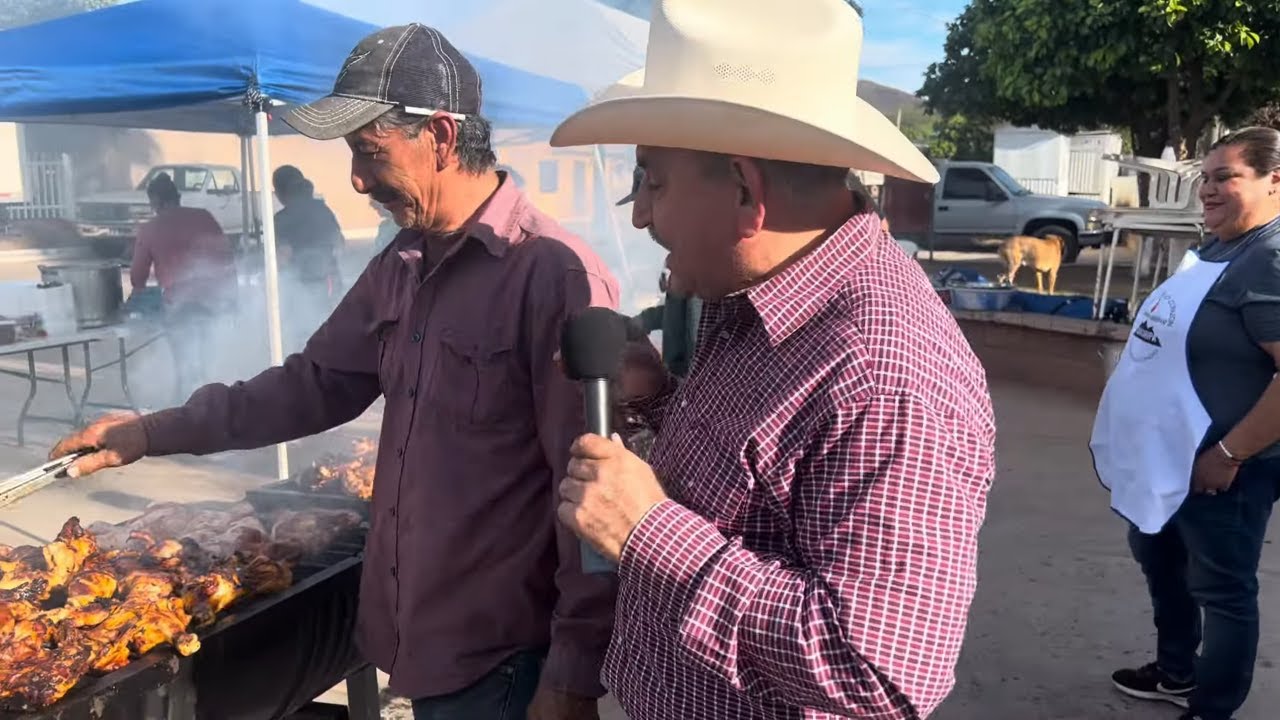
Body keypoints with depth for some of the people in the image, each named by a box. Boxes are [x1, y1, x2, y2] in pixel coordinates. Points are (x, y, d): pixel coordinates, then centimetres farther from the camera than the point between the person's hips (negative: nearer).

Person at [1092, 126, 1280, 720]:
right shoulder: (1218, 249, 10)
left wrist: (1229, 453, -25)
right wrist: (1145, 440, 20)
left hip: (1215, 466, -10)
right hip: (1165, 457, 10)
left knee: (1221, 589, 7)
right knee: (1160, 563, 24)